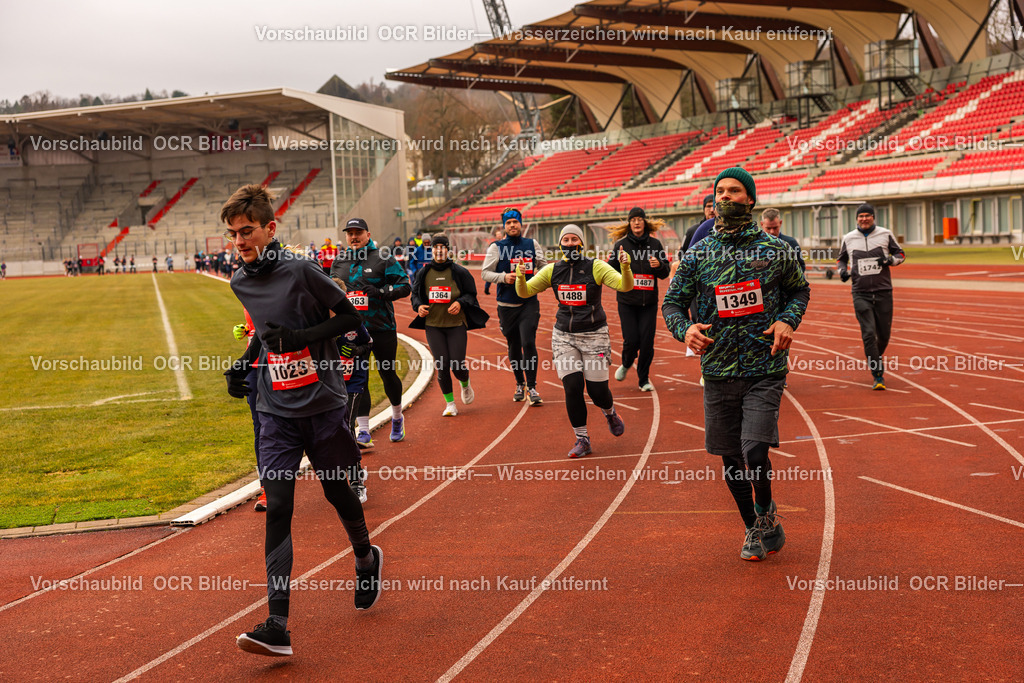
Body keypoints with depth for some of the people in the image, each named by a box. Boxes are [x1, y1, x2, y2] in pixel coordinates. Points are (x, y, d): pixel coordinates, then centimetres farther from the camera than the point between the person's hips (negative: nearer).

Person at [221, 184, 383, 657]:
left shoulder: (300, 270, -13)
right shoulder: (241, 283, 6)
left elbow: (350, 318, -8)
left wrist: (298, 338, -19)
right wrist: (244, 362, 7)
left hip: (322, 404, -4)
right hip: (276, 411, 4)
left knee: (336, 491, 12)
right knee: (277, 507, -7)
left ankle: (366, 559, 45)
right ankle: (277, 626, -10)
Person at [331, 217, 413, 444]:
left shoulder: (383, 259, -2)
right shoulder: (339, 262, 11)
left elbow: (404, 286, -6)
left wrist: (379, 291, -20)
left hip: (382, 328, -3)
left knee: (388, 375, 9)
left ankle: (397, 417, 34)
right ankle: (363, 431, -2)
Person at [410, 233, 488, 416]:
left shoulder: (459, 272, 0)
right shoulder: (423, 273, 6)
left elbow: (471, 294, 5)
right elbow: (415, 294, 16)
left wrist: (460, 303, -14)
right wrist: (418, 306, -5)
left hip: (456, 324, -1)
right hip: (433, 325, 2)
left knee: (457, 365, -7)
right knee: (442, 366, -6)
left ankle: (465, 384, 31)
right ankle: (450, 404, 11)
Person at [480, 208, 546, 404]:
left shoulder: (532, 244, 7)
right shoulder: (496, 247, 0)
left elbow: (544, 266, 18)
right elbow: (485, 272, -1)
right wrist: (504, 277, -17)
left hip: (529, 302, 0)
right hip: (506, 305, 0)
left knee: (528, 343, -13)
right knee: (514, 347, 9)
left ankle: (531, 386, -4)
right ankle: (520, 384, 28)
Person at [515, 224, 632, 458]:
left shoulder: (595, 267, -7)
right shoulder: (553, 270, 2)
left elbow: (625, 286, -17)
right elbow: (524, 292, 1)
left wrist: (625, 268, -37)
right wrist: (520, 277, -20)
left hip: (594, 335, -2)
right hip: (564, 336, 2)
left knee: (597, 390, -2)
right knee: (572, 387, -8)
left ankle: (610, 413, 36)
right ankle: (582, 439, 9)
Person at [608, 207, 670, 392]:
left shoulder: (655, 243, 4)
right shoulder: (621, 244, 0)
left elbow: (665, 273, 7)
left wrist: (659, 265, -14)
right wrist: (619, 260, -18)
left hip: (649, 302, 1)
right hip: (627, 301, -1)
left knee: (647, 342, -2)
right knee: (631, 340, -5)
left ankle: (644, 379, 16)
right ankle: (626, 364, 29)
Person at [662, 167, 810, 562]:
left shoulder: (774, 249, 1)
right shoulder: (698, 254, 3)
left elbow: (799, 289, 16)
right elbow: (672, 302, 8)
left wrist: (788, 321, -4)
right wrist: (685, 329, -13)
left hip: (765, 369, -2)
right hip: (718, 369, 2)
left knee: (755, 452, -15)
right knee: (731, 458, 9)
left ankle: (765, 514, 14)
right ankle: (754, 529, 31)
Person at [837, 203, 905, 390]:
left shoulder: (885, 234, 3)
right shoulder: (848, 238, 5)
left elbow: (900, 254, 12)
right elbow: (842, 259, 21)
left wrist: (890, 260, -9)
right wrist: (843, 270, 0)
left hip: (883, 292, 1)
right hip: (861, 293, -1)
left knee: (884, 334, 6)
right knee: (869, 334, -12)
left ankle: (877, 358, 39)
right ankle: (877, 376, -8)